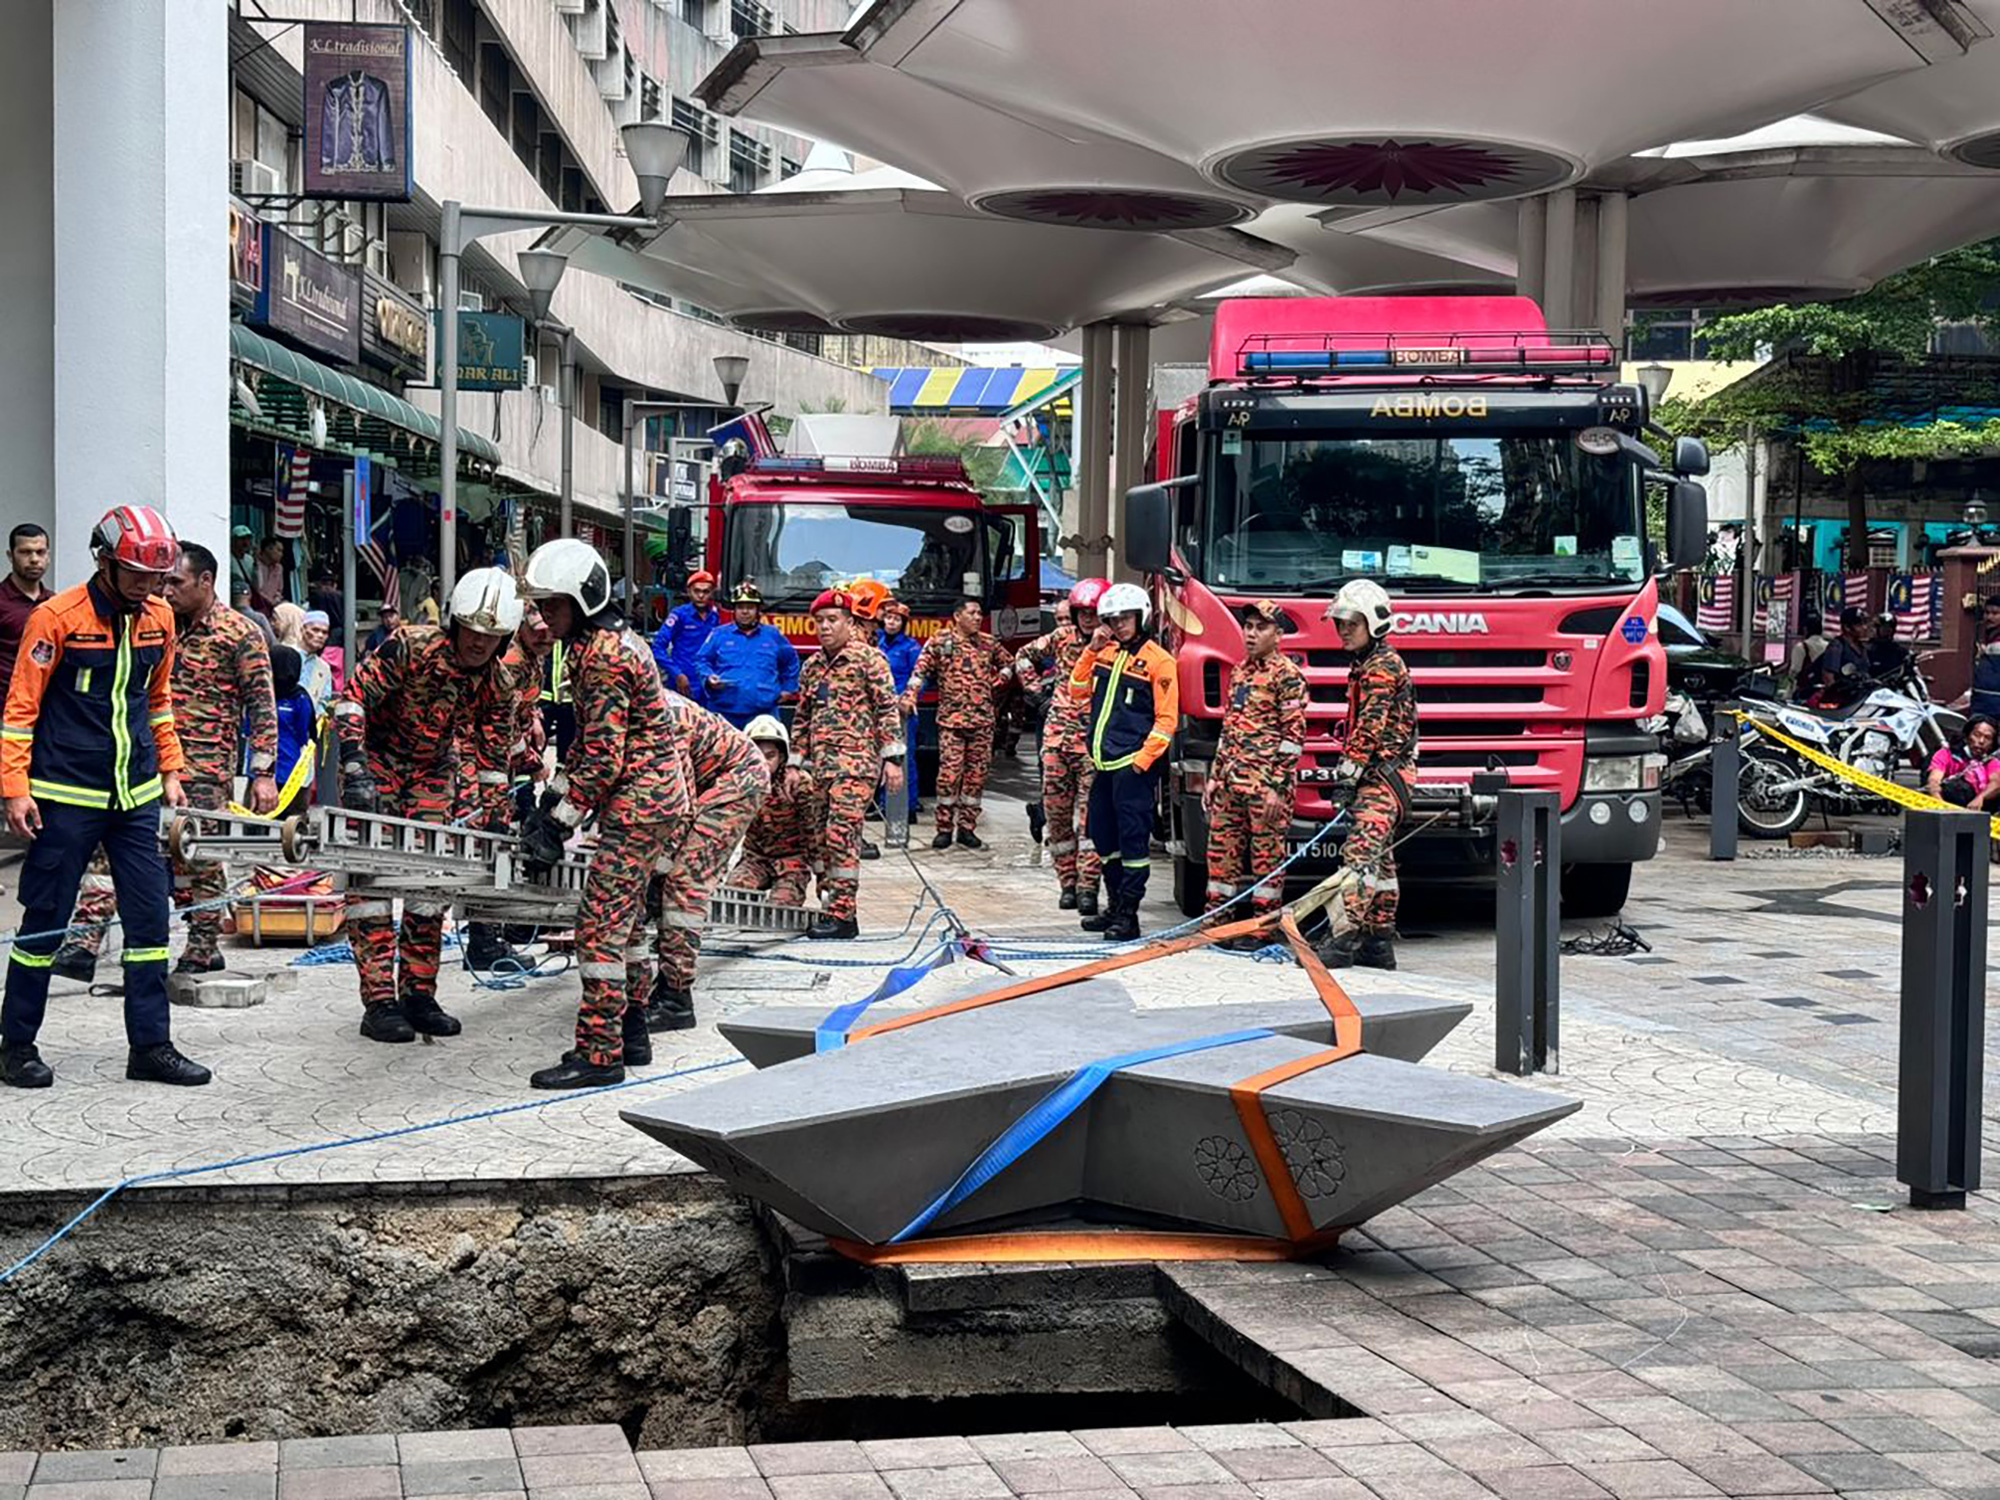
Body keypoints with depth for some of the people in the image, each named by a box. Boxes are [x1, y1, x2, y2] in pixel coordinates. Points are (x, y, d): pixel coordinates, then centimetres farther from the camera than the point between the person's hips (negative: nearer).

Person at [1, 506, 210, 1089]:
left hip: (135, 798, 5)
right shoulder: (57, 618, -11)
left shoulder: (158, 618, 6)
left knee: (150, 918, 4)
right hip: (67, 798, -5)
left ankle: (151, 1045, 11)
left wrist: (169, 769, 15)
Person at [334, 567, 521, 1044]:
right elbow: (353, 695, -25)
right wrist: (355, 767, -34)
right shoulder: (411, 647, -25)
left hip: (431, 774, 5)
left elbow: (492, 760, 1)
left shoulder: (498, 687, -9)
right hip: (375, 759, -5)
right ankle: (379, 1001, -12)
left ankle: (418, 995, 14)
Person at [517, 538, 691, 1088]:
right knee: (624, 918, 18)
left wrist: (560, 822, -17)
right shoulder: (606, 642, 15)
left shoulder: (605, 655, -18)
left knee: (601, 923, -10)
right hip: (655, 797, 11)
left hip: (638, 801, -11)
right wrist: (552, 799, 15)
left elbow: (605, 755, -22)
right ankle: (631, 1036, 27)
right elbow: (588, 739, 20)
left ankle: (599, 1053, -9)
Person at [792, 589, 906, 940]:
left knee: (841, 832, -14)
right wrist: (797, 763, 20)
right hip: (820, 763, 7)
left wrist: (892, 758, -10)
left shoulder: (867, 658, -1)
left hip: (855, 761, -7)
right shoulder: (811, 668, 18)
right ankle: (830, 907, 12)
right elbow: (802, 718, 24)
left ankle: (841, 914, -13)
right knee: (817, 836, 4)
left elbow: (888, 708, -5)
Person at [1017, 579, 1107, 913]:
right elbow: (1025, 656, 23)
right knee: (1055, 811, 7)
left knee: (1089, 816, -8)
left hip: (1093, 743, -5)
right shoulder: (1063, 636, 7)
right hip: (1057, 735, 5)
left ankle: (1087, 887, -6)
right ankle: (1067, 882, 16)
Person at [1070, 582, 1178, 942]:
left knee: (1133, 838, -5)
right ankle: (1115, 904, 26)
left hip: (1132, 765, -7)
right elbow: (1078, 692, 11)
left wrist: (1143, 760, -16)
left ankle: (1127, 914, -1)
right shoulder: (1106, 653, 14)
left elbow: (1167, 719, -9)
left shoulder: (1158, 661, -6)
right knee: (1103, 835, 14)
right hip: (1103, 764, 7)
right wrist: (1092, 651, 1)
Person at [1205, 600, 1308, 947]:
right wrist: (1214, 777, 18)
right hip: (1230, 781, 8)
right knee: (1221, 850, 8)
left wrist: (1278, 787, -17)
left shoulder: (1287, 675, -6)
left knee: (1266, 854, -1)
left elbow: (1294, 735, -11)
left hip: (1265, 782, -7)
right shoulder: (1240, 672, 17)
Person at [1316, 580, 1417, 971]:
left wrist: (1349, 772, -20)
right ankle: (1379, 942, 17)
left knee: (1360, 851, -19)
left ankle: (1347, 939, -27)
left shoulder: (1383, 666, -11)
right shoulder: (1364, 666, 20)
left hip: (1384, 774, -11)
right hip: (1375, 775, 11)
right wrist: (1347, 773, 20)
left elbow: (1371, 725, -18)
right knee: (1379, 858, 12)